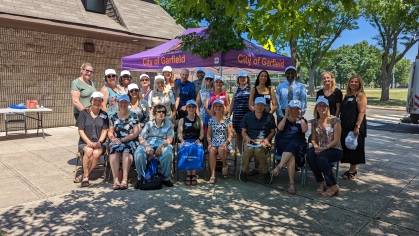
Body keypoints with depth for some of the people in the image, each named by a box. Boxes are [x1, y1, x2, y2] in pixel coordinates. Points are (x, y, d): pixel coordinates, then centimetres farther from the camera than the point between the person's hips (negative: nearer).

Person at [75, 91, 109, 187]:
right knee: (88, 151, -34)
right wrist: (89, 142, -15)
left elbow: (104, 131, 5)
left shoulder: (104, 115, 9)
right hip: (85, 142, -1)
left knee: (96, 153, -32)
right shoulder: (84, 113, 4)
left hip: (99, 143, 1)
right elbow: (80, 131, -1)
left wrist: (99, 142, -13)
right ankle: (85, 176, -18)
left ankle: (84, 175, -14)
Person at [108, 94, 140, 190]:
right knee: (114, 149, -32)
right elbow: (110, 132, 15)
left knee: (126, 149, -36)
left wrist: (122, 140, -12)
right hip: (117, 142, 2)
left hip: (131, 142, -2)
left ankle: (124, 179, -42)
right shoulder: (114, 117, 18)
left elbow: (136, 132, -3)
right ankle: (116, 179, -40)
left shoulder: (133, 116, 8)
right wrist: (113, 138, -8)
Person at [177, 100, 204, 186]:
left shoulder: (199, 120, 19)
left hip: (196, 141, 0)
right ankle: (188, 175, -31)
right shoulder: (182, 120, 18)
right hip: (185, 141, 0)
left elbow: (202, 134, 10)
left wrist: (198, 140, -11)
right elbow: (179, 133, 8)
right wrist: (182, 140, -12)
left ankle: (193, 175, -31)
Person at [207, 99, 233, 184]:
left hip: (225, 143, -2)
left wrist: (225, 143, -18)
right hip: (214, 142, 2)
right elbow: (208, 134, 10)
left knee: (221, 149, -36)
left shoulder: (227, 120, 3)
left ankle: (225, 166, -5)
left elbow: (230, 135, -1)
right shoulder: (211, 120, 11)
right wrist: (210, 143, -8)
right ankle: (213, 175, -27)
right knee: (212, 150, -32)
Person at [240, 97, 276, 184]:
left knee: (258, 150, -36)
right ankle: (244, 171, -12)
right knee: (249, 149, -35)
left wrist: (267, 139, -7)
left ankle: (266, 173, -12)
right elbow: (243, 131, 12)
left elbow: (273, 131, 11)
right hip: (251, 140, 1)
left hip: (263, 141, -1)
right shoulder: (247, 116, 9)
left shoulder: (269, 117, 7)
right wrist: (247, 138, -9)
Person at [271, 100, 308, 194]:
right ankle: (291, 183, -40)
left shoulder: (302, 121, 21)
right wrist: (286, 115, 1)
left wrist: (300, 117, 1)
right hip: (283, 144, 0)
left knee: (292, 145, -39)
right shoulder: (285, 119, 21)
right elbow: (280, 128, -1)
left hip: (297, 145, 0)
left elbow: (304, 130, -2)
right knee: (291, 155, -34)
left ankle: (279, 166, -50)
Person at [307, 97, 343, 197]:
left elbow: (336, 139, -9)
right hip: (320, 149, 4)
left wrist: (324, 148, -20)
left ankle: (333, 186, -19)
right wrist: (316, 147, -11)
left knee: (321, 157, -34)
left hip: (334, 149, -4)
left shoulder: (334, 120, -4)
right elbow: (313, 139, 12)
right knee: (310, 155, -29)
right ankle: (321, 183, -15)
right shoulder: (314, 122, 10)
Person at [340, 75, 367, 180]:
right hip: (346, 126, 8)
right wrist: (341, 124, 14)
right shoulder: (347, 95, 15)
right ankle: (352, 170, 24)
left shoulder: (361, 95, -8)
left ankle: (352, 172, 10)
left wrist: (357, 126, -24)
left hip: (355, 127, -8)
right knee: (347, 147, 12)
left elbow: (362, 112, -16)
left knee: (354, 147, 0)